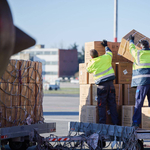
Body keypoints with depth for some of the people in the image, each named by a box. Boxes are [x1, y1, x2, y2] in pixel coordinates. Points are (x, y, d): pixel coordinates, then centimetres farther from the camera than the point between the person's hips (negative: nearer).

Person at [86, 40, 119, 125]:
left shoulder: (91, 64, -4)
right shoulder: (105, 58, 1)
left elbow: (88, 70, 18)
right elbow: (109, 53, 23)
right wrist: (106, 46, 39)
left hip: (101, 85, -3)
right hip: (110, 83, 3)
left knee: (101, 105, 2)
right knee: (112, 103, 8)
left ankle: (102, 123, 0)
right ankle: (115, 122, 8)